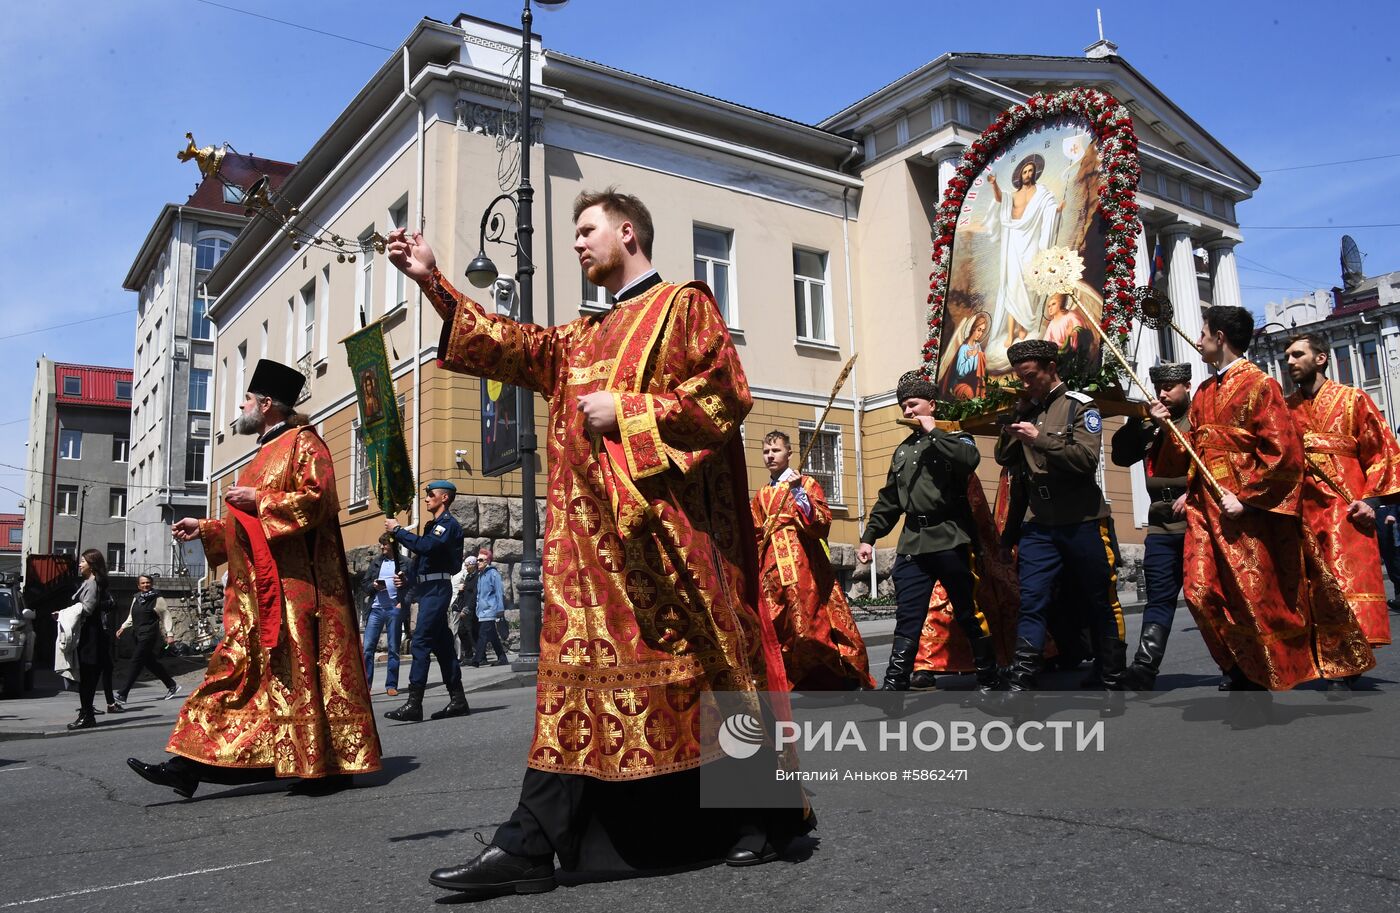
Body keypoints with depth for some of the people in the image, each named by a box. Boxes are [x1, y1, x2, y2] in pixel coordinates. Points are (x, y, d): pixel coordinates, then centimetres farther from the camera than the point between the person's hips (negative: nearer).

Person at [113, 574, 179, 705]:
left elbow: (166, 617, -4)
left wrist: (169, 634, -8)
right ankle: (172, 686, 24)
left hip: (150, 635, -8)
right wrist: (123, 627, 11)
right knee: (149, 662, 12)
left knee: (136, 662, -11)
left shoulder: (158, 599, -5)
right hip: (139, 635, 8)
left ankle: (121, 694, -10)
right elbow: (131, 616, 24)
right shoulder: (136, 598, 14)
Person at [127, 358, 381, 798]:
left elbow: (317, 498, -18)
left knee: (305, 668, -7)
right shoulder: (267, 452, 24)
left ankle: (330, 766, 0)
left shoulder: (302, 442, -3)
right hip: (256, 587, 9)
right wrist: (205, 529, 19)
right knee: (237, 668, 6)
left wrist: (257, 499, -15)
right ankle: (191, 765, 5)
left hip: (295, 581, -9)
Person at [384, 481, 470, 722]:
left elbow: (425, 546, -24)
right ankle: (458, 701, 13)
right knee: (442, 645, 9)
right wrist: (408, 578, 9)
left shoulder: (449, 524, -9)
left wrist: (397, 530, -16)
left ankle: (414, 705, -18)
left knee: (420, 643, -15)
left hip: (436, 589, -10)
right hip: (427, 589, 10)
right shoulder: (433, 525, 21)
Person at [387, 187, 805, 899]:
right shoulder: (584, 338, 25)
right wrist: (432, 280, 16)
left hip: (665, 525, -7)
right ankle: (531, 843, 3)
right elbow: (512, 344, 18)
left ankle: (765, 814, 17)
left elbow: (725, 395, -8)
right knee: (580, 667, 2)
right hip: (593, 531, 7)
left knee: (699, 664, -1)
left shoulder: (683, 305, 3)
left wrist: (625, 410, -11)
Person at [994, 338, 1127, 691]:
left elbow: (1087, 458, -15)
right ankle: (1022, 682, -6)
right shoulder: (1026, 411, 13)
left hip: (1082, 522, -4)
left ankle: (1113, 681, 19)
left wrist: (1039, 439, -21)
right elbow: (1003, 457, 9)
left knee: (1100, 605, 7)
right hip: (1038, 525, 4)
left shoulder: (1079, 406, -3)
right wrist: (1013, 421, -3)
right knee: (1031, 603, -4)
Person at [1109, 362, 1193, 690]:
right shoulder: (1149, 425, 16)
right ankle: (1144, 669, -2)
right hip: (1161, 528, 5)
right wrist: (1145, 424, -9)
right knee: (1159, 600, 3)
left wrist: (1196, 494, -18)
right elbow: (1121, 455, 2)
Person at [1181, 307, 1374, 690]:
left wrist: (1245, 497, -17)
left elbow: (1284, 452, -14)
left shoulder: (1258, 383, -8)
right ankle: (1241, 667, 18)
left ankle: (1265, 674, 19)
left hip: (1249, 513, -7)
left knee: (1259, 597, 1)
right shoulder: (1205, 391, 15)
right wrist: (1192, 492, 8)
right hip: (1206, 508, 7)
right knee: (1202, 591, 1)